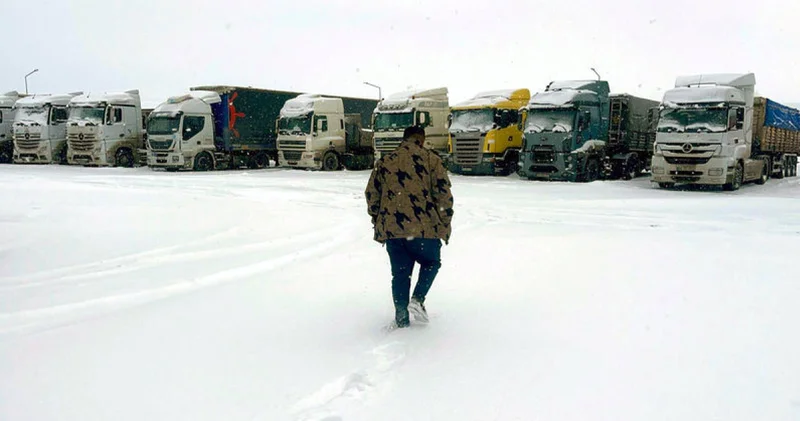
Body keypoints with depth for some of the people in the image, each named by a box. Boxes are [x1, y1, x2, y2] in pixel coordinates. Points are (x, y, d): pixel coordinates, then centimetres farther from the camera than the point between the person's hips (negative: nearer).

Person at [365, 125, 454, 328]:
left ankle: (401, 317, 14)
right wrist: (445, 226, 5)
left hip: (391, 229, 3)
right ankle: (418, 298, 0)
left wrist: (379, 222, 22)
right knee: (431, 262, 20)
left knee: (400, 272, 14)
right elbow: (444, 195, -3)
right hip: (424, 228, -3)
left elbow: (371, 194, 13)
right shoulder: (430, 159, 2)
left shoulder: (384, 162, 12)